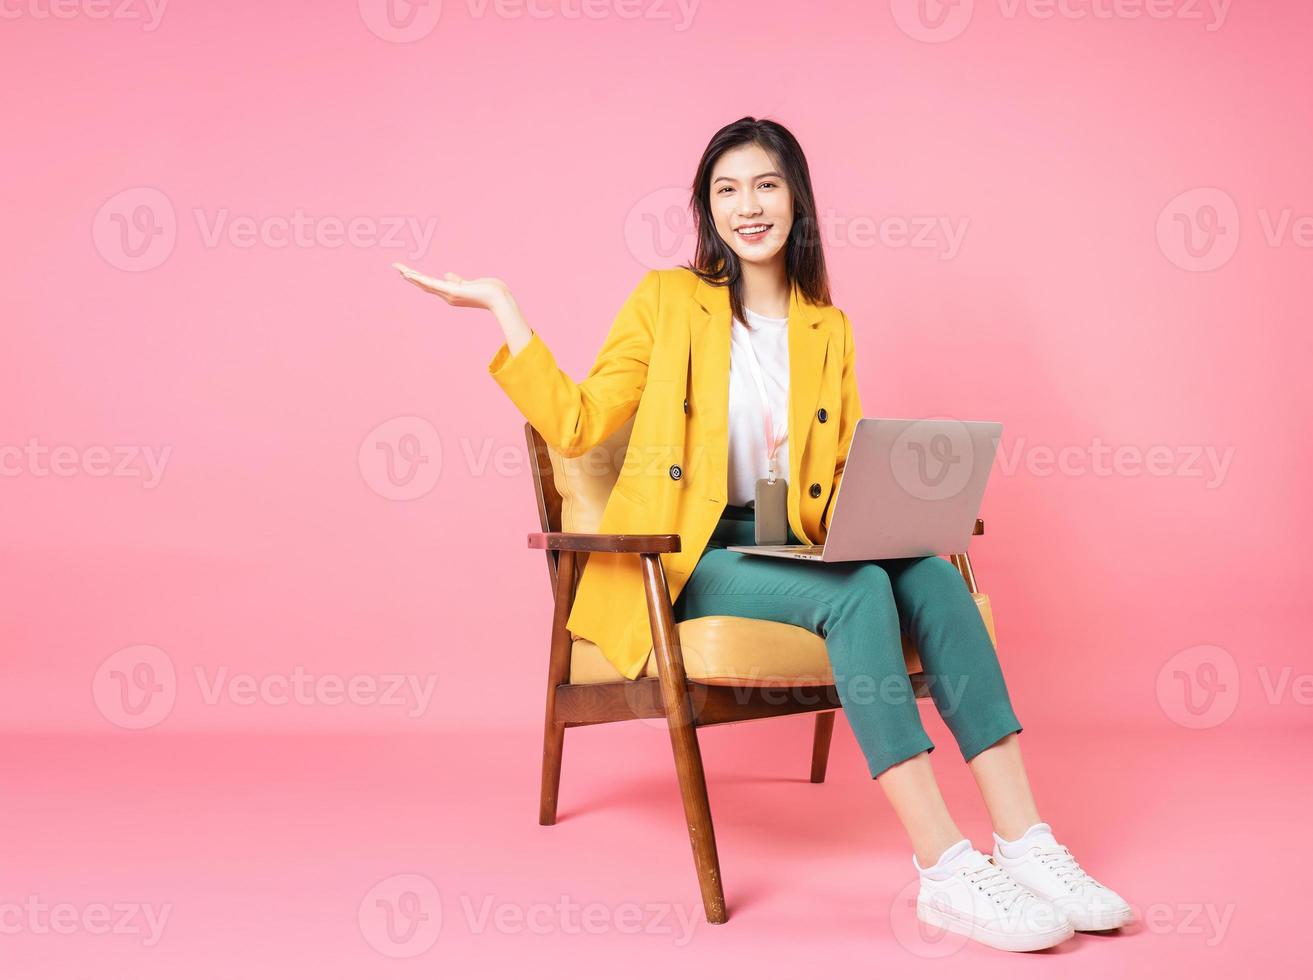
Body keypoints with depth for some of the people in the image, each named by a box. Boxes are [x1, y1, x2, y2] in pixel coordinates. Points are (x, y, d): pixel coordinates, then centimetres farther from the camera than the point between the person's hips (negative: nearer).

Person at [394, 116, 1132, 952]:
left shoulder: (829, 328, 16)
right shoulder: (667, 298, 5)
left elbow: (850, 469, 15)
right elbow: (576, 423, -1)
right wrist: (503, 307, -5)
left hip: (792, 551, 4)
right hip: (688, 560, -4)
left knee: (933, 576, -25)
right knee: (858, 591, -32)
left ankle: (1023, 845, -25)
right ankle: (946, 874, -35)